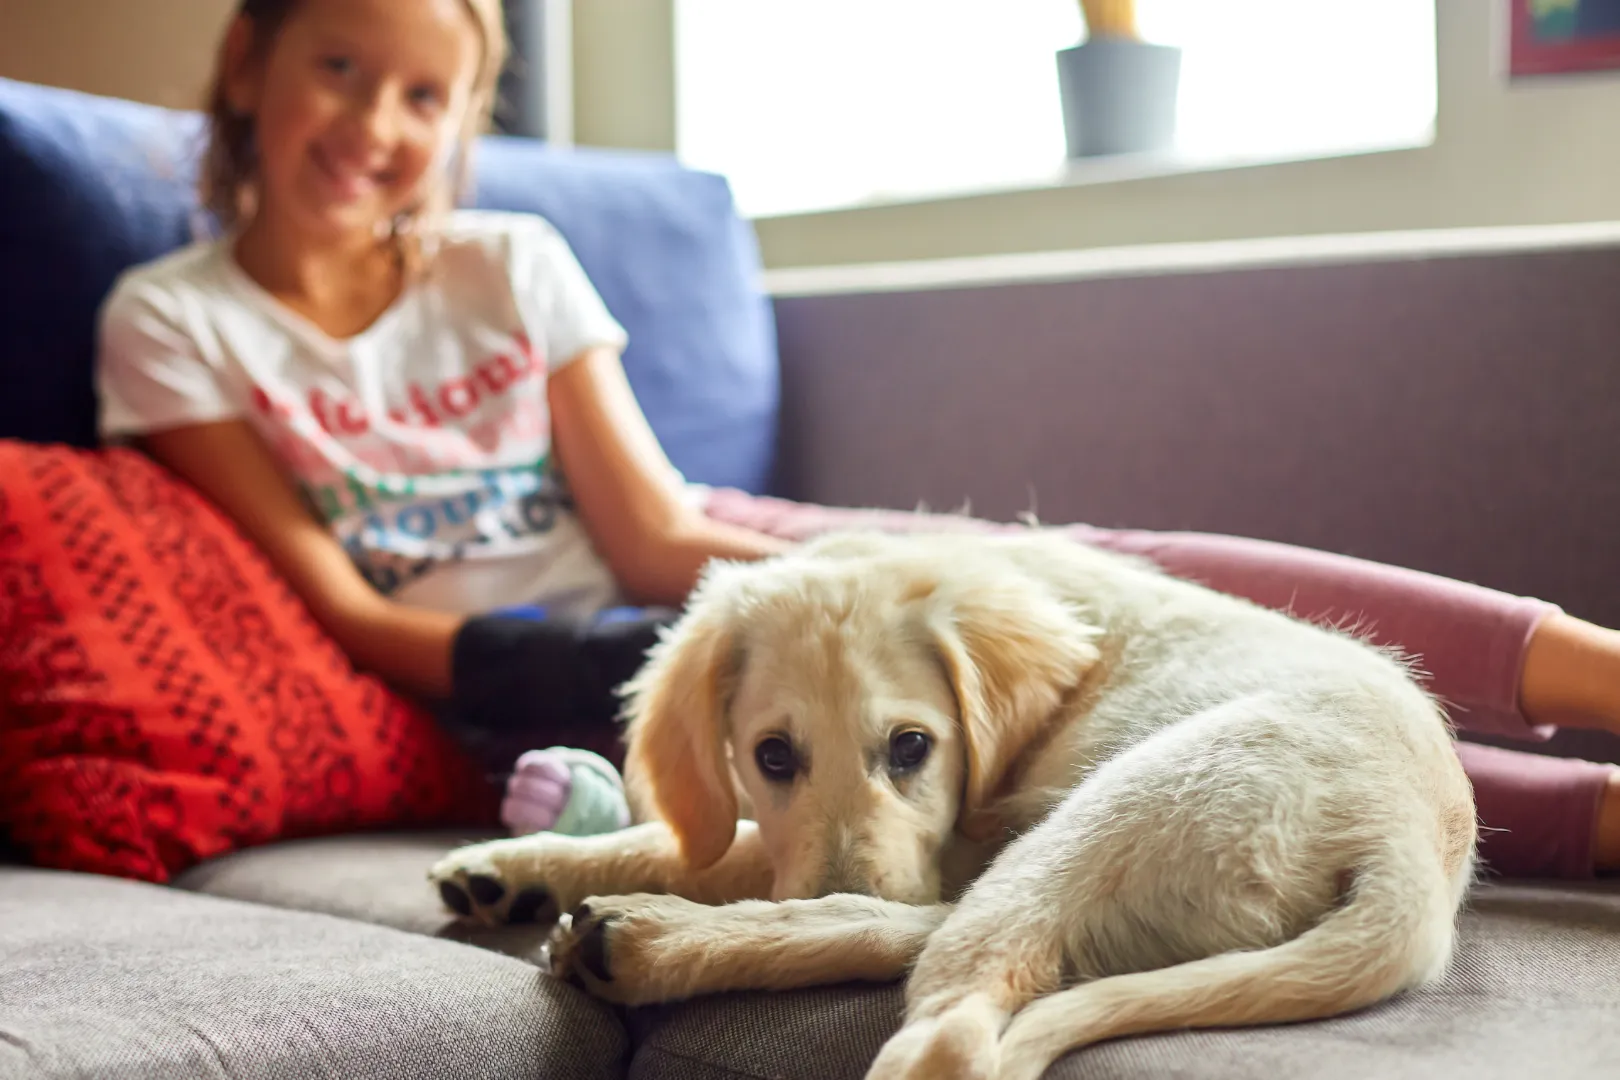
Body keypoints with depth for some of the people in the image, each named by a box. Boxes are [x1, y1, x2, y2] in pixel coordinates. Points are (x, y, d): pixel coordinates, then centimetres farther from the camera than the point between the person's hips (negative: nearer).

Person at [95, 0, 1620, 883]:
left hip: (684, 578, 4)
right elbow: (342, 610, -7)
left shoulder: (511, 264, 6)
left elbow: (653, 531, 1)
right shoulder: (169, 322, -1)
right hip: (526, 677, -4)